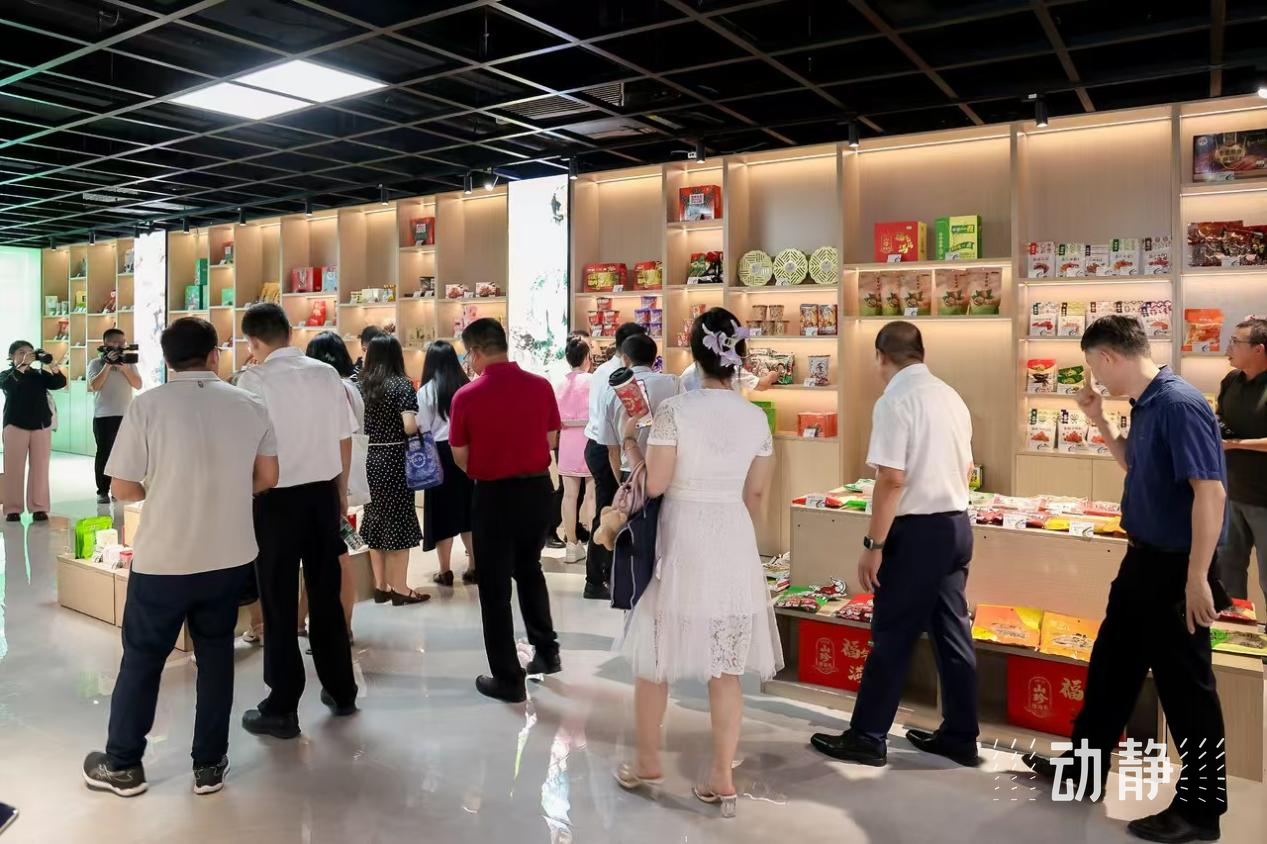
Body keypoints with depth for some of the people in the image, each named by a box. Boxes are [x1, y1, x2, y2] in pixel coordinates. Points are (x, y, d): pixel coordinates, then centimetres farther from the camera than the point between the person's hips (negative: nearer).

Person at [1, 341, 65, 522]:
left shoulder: (40, 374, 12)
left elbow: (60, 383, -3)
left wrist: (51, 365, -18)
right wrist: (24, 364, -24)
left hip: (41, 425, 2)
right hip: (15, 425, -2)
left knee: (40, 467, 1)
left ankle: (39, 507, 5)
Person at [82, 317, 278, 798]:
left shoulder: (148, 405, -11)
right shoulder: (250, 406, -1)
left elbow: (123, 489, -9)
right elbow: (267, 479, 5)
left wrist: (158, 490, 11)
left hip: (163, 558, -2)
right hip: (229, 556, 3)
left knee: (142, 658, 14)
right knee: (216, 656, 15)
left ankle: (122, 766, 28)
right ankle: (209, 766, 24)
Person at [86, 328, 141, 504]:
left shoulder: (129, 362, 10)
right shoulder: (96, 363, 0)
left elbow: (138, 385, 0)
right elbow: (94, 386, -13)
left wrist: (124, 368, -12)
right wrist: (107, 365, -16)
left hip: (126, 415, 3)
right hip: (103, 416, -3)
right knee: (104, 453, 0)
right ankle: (102, 491, 5)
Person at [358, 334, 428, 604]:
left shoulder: (359, 385, 5)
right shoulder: (402, 384, -10)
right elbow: (409, 427, -20)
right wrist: (421, 426, 1)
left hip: (369, 460, 5)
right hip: (395, 461, -5)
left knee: (375, 521, 12)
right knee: (398, 522, 2)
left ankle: (380, 586, 20)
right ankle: (399, 589, 8)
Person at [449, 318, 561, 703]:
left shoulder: (466, 396, -14)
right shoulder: (541, 386, -5)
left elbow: (460, 458, -5)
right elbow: (551, 440, 5)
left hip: (494, 495, -4)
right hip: (537, 488, 4)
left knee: (495, 587, 8)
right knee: (529, 570, 25)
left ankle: (507, 679, 15)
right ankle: (547, 651, 31)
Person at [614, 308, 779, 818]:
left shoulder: (674, 410, -13)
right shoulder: (756, 418, 1)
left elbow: (654, 484, -13)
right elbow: (757, 495, 6)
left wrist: (629, 442, 2)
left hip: (682, 542, -4)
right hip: (736, 545, 4)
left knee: (655, 656, 14)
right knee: (726, 667, 11)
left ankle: (647, 761, 29)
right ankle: (723, 779, 18)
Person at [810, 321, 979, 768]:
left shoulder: (894, 401, -15)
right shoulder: (951, 397, 10)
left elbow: (892, 480, -20)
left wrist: (874, 544, -15)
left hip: (917, 531, -8)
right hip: (957, 525, 8)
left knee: (892, 637, 2)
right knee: (953, 633, 15)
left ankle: (867, 737, 14)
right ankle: (960, 736, 25)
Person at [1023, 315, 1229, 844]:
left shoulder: (1179, 404, -21)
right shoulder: (1146, 405, 8)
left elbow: (1210, 491, -26)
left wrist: (1197, 577, -26)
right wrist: (1101, 422, 12)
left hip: (1176, 566, -10)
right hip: (1144, 559, 10)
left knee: (1185, 684, 3)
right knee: (1111, 663, 18)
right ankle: (1084, 764, 33)